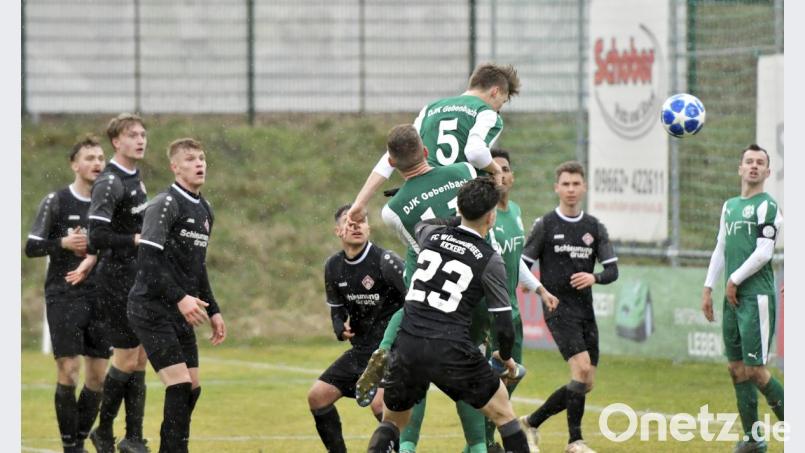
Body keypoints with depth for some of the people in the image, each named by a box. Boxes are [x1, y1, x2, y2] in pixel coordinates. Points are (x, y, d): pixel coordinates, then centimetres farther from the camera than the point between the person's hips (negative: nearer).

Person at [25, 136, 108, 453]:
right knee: (68, 372, -9)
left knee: (98, 376, 3)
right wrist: (64, 243, -17)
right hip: (63, 296, -4)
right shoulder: (56, 202, -2)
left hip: (99, 297, 4)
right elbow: (31, 247, -2)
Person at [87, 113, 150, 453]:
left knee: (140, 358, 7)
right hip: (117, 281, -8)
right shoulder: (109, 183, -16)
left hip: (138, 280, 8)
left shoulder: (135, 179, 13)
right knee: (127, 358, -5)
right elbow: (97, 237, -23)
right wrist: (137, 240, -21)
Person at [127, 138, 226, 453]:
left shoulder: (204, 211, 15)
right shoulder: (164, 205, -12)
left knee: (191, 388, 6)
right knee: (179, 385, -15)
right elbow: (147, 261, -20)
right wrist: (180, 298, -27)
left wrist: (213, 311, 19)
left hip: (182, 312, 9)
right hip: (151, 311, -9)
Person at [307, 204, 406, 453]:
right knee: (317, 396, 5)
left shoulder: (385, 261, -17)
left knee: (380, 403, -29)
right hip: (361, 349, 8)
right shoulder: (333, 267, 5)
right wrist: (341, 328, -3)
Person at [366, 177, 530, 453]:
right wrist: (506, 358, 20)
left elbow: (414, 222, 36)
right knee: (503, 413, 13)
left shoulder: (431, 235, 8)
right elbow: (503, 325, 1)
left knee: (391, 422, 20)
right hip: (450, 352, -3)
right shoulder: (490, 261, -2)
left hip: (406, 347, 3)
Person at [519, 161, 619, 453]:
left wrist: (594, 278, -16)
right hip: (558, 308, -5)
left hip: (585, 310, 6)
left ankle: (531, 423, 20)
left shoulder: (595, 228, 10)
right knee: (581, 368, -21)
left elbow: (612, 270, 5)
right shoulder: (545, 225, -1)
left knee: (586, 384, 4)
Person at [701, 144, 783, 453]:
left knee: (754, 369, -11)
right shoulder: (730, 206, 17)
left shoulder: (767, 206, -6)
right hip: (733, 299, 8)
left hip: (756, 297, -8)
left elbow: (763, 253, -14)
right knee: (736, 369, 6)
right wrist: (708, 288, 17)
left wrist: (734, 281, -8)